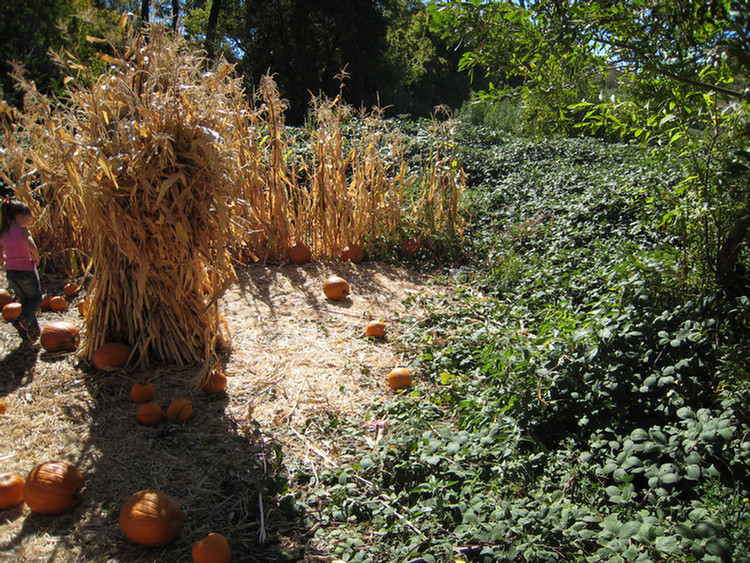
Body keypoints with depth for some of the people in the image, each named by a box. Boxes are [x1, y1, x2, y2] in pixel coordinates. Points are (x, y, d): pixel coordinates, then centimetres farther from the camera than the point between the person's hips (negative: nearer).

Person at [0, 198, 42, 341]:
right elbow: (32, 247, -30)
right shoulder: (23, 230, -15)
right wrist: (36, 259, -13)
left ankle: (33, 332, 20)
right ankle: (23, 319, -11)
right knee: (36, 298, 13)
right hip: (26, 271, -6)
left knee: (24, 301, 19)